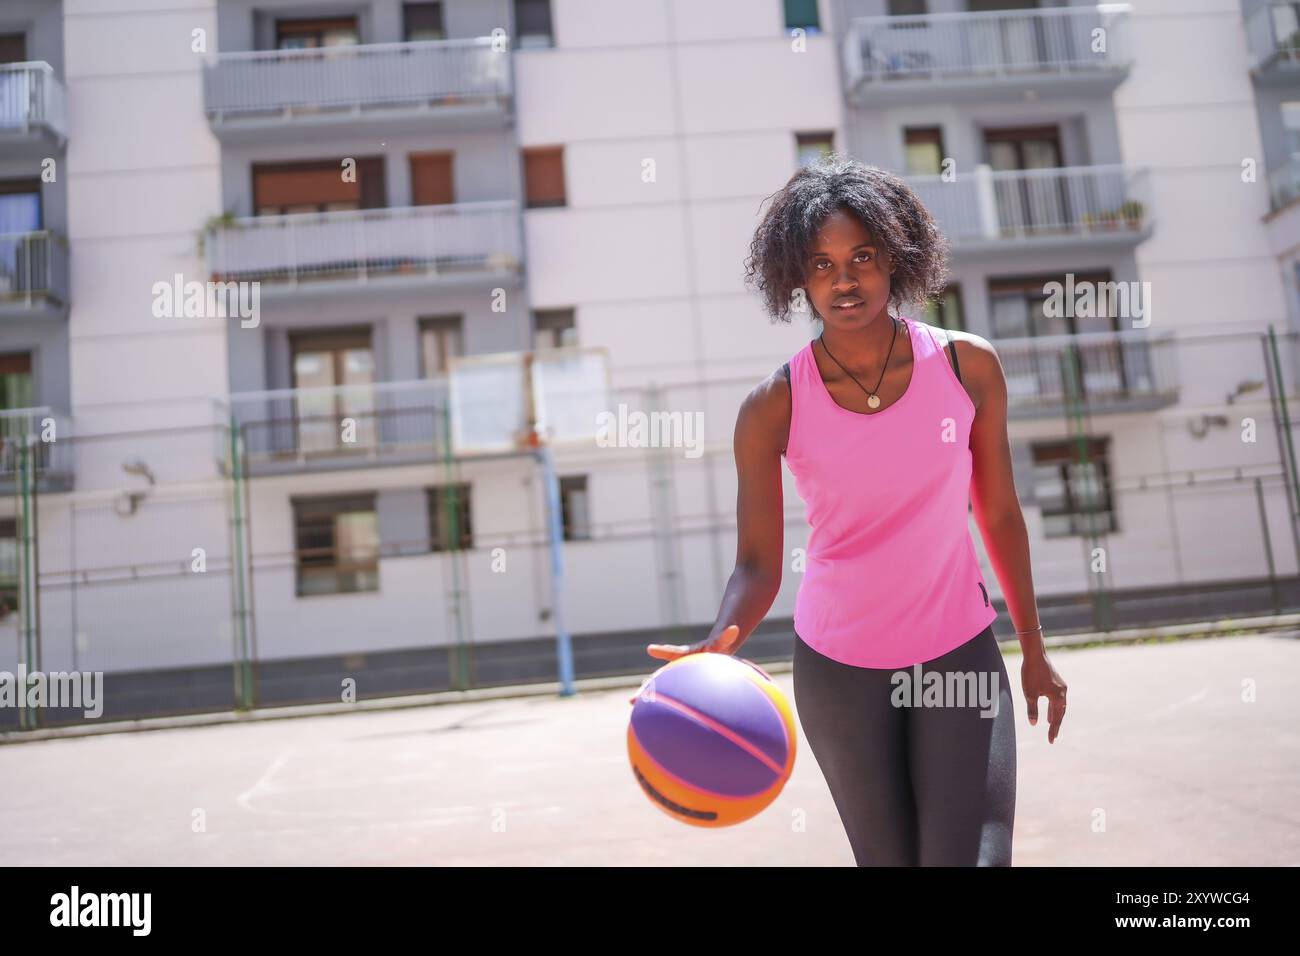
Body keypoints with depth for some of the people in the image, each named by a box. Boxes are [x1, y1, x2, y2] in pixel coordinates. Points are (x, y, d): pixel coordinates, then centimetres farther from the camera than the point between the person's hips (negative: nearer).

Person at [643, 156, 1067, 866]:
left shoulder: (967, 366, -8)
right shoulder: (773, 409, -13)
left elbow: (999, 515, 2)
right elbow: (758, 564, -12)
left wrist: (1034, 649, 9)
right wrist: (718, 645, -33)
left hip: (959, 654, 1)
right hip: (839, 670, 0)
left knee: (972, 856, -11)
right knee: (889, 858, 14)